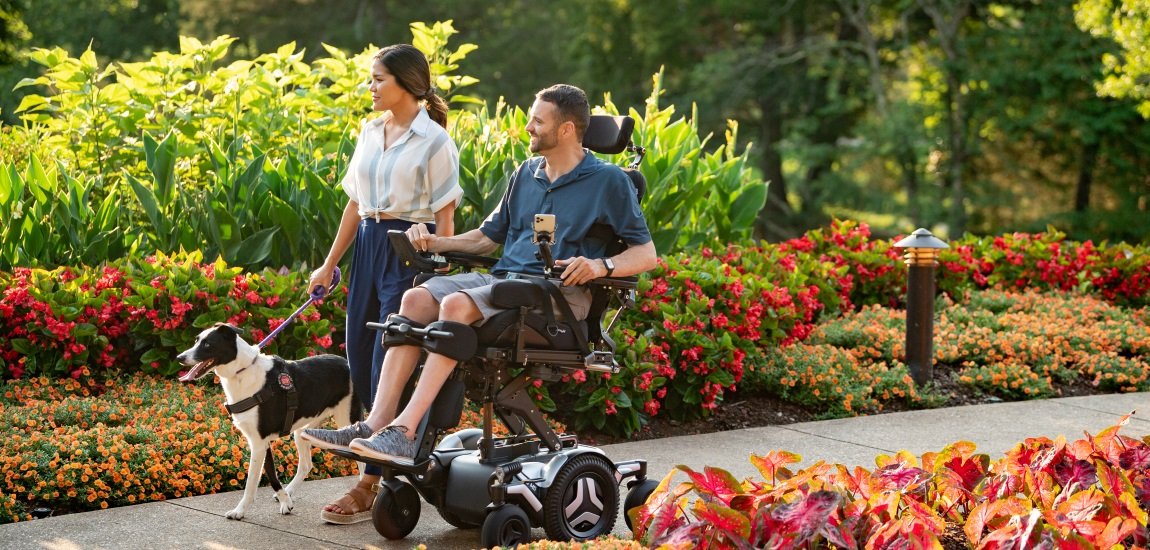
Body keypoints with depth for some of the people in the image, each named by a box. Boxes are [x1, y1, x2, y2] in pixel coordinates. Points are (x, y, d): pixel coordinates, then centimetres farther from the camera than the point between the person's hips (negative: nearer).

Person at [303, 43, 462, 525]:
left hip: (411, 250, -7)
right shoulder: (370, 132, 11)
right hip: (368, 246, 8)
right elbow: (356, 202, 16)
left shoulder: (433, 141, -9)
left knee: (387, 365, -8)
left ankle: (370, 487, -5)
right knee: (360, 362, 9)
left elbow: (445, 218, -8)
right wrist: (329, 264, 14)